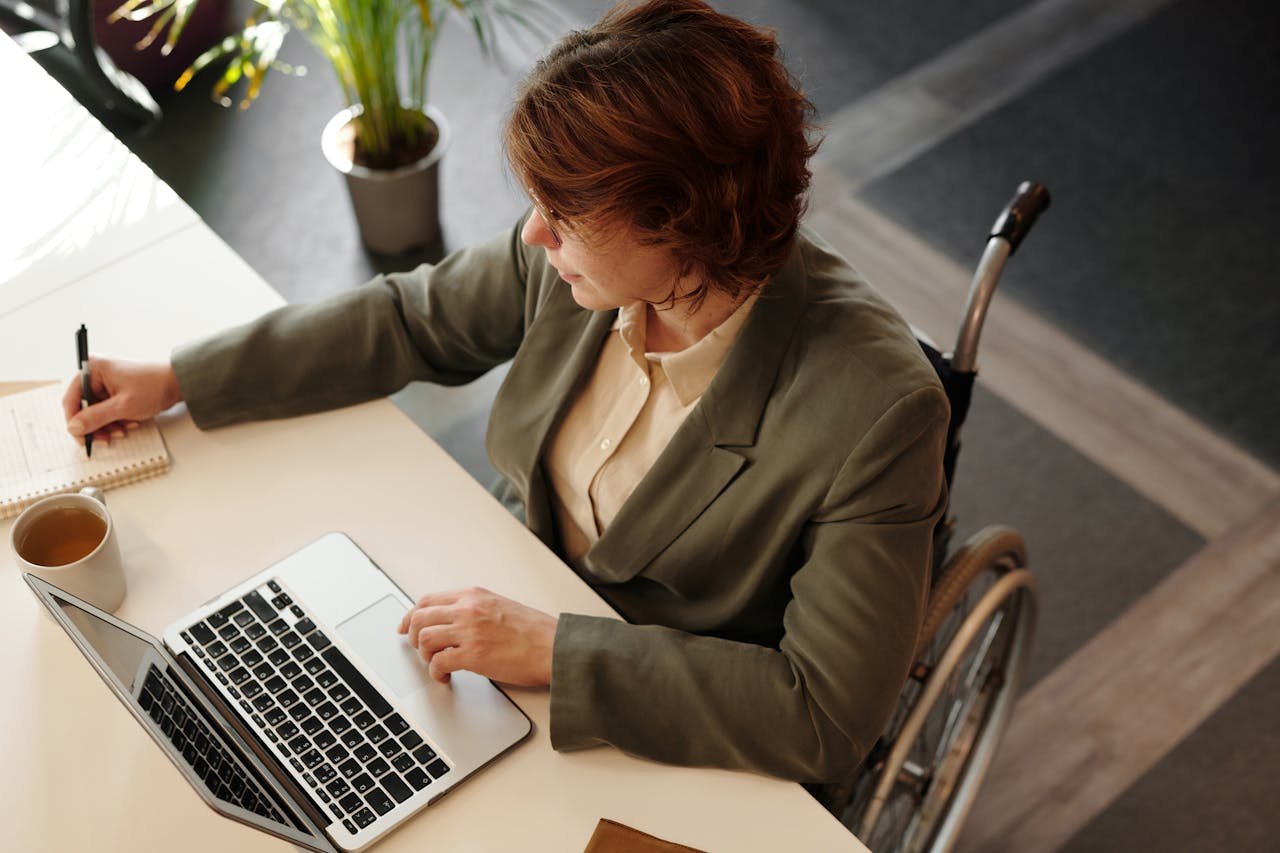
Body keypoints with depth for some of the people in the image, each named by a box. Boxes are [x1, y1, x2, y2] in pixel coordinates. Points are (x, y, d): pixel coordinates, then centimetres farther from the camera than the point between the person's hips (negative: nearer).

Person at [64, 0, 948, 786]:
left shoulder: (875, 406, -32)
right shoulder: (584, 257, -15)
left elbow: (826, 718, -29)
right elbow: (410, 316, 3)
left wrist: (554, 649, -32)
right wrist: (173, 381, 3)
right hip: (520, 616, 5)